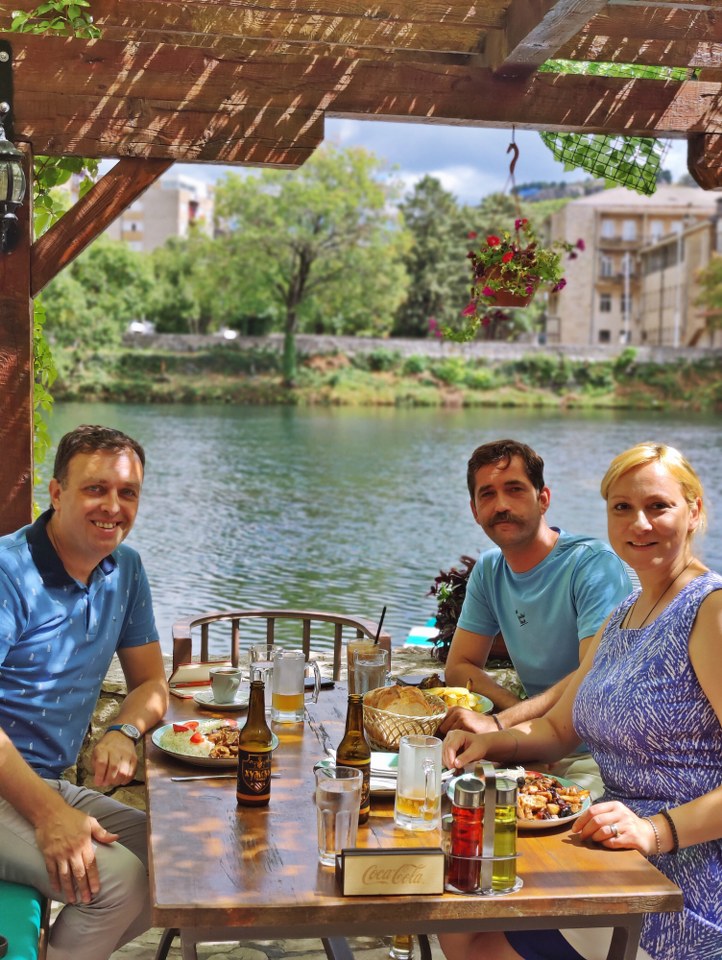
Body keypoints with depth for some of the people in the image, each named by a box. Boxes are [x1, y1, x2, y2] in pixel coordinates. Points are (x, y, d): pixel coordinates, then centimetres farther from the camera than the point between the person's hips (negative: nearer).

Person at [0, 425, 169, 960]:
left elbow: (151, 683, 14)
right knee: (116, 877, -26)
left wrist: (124, 731, -10)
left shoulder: (125, 569, 7)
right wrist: (48, 813, -29)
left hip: (52, 785, 8)